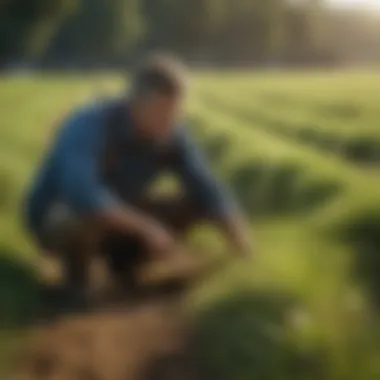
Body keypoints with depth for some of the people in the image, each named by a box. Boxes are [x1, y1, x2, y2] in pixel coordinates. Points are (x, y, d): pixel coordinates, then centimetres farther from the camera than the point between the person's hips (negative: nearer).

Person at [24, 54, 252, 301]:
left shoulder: (173, 135, -15)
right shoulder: (88, 126, -33)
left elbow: (208, 192, -16)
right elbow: (82, 196, -48)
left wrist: (236, 233, -34)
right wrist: (146, 226, -49)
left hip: (115, 219, 6)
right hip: (57, 218, -6)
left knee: (197, 205, -8)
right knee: (89, 215, -40)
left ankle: (123, 258, 7)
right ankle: (76, 266, -8)